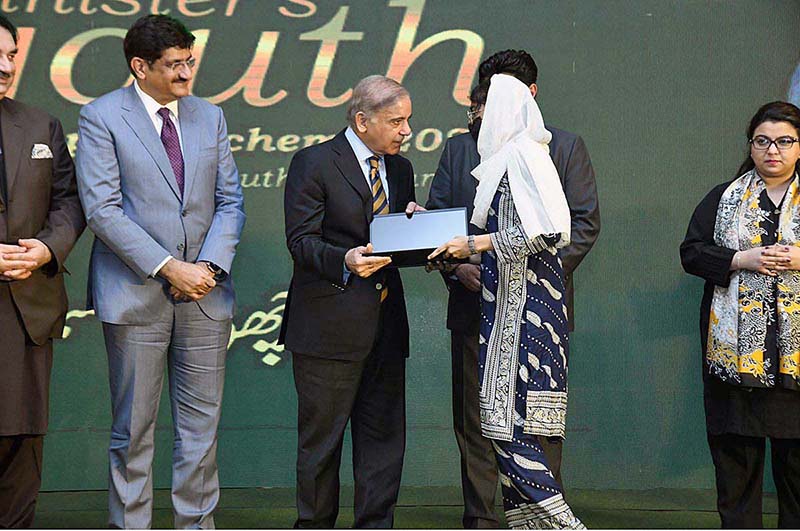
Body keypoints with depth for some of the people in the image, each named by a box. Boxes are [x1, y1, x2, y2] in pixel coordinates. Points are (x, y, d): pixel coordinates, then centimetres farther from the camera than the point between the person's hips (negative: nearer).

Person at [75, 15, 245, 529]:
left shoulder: (210, 116, 12)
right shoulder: (101, 117, -3)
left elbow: (230, 201, 10)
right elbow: (103, 209, -10)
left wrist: (210, 265, -6)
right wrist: (167, 267, -16)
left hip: (204, 294, 4)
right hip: (136, 294, -4)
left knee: (202, 427, 7)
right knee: (133, 431, 3)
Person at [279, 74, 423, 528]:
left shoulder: (400, 169, 15)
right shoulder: (313, 163, -5)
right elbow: (301, 240, -12)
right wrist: (344, 260, -29)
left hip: (385, 324, 6)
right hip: (330, 323, -6)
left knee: (385, 436, 8)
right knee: (321, 438, 3)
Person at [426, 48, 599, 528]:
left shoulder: (566, 147, 6)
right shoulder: (459, 149, 13)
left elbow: (585, 222, 1)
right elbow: (434, 218, 10)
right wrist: (457, 265, -8)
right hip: (475, 304, 2)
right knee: (474, 423, 5)